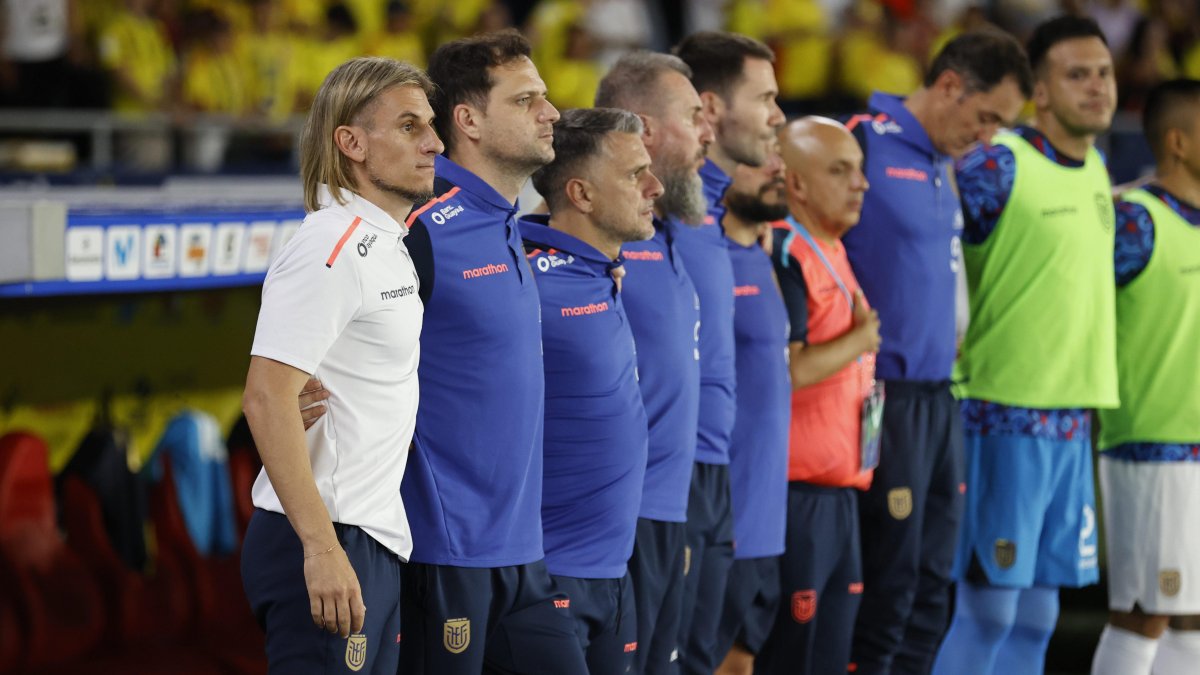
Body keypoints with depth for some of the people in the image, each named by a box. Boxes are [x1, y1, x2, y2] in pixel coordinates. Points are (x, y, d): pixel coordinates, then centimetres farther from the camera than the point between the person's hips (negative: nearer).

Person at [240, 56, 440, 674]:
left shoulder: (388, 246, 16)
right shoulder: (330, 249, -14)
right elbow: (267, 399, -21)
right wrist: (321, 548, -25)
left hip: (374, 546, 9)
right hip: (324, 551, -9)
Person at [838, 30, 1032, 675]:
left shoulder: (940, 165, 15)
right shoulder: (865, 141, -12)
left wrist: (947, 338, 13)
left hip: (938, 398, 9)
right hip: (886, 397, -9)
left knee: (930, 589, 10)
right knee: (886, 583, -6)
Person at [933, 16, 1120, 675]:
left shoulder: (1096, 171, 13)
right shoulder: (999, 164, -11)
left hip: (1072, 418, 7)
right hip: (1005, 415, -7)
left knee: (1037, 615, 10)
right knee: (986, 609, -7)